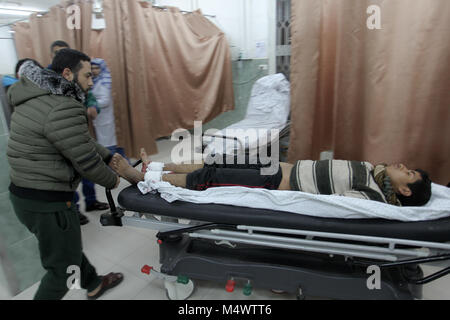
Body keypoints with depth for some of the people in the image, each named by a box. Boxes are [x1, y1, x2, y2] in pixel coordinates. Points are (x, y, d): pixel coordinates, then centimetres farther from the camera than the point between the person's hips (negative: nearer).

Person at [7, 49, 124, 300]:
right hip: (47, 202, -11)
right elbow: (86, 162, -20)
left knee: (68, 246, 28)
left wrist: (111, 158, 13)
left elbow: (82, 142, 13)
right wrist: (112, 180, -2)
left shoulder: (41, 98, 9)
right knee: (64, 266, 10)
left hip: (25, 193, 11)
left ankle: (94, 284, 51)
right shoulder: (64, 109, -24)